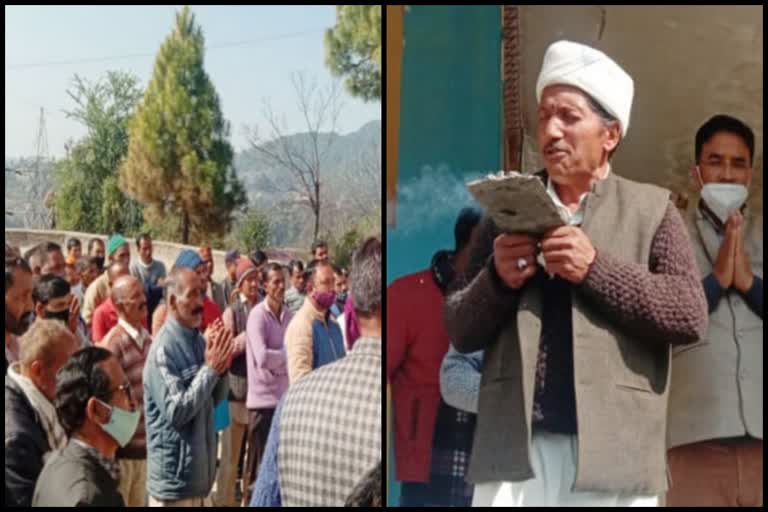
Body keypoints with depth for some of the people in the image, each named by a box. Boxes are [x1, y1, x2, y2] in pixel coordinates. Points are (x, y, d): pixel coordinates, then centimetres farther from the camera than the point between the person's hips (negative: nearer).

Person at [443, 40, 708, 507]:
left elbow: (691, 317, -4)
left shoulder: (651, 209, 6)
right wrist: (497, 279, -11)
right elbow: (460, 333, 9)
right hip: (515, 450, 1)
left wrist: (596, 268, -13)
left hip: (613, 455, -1)